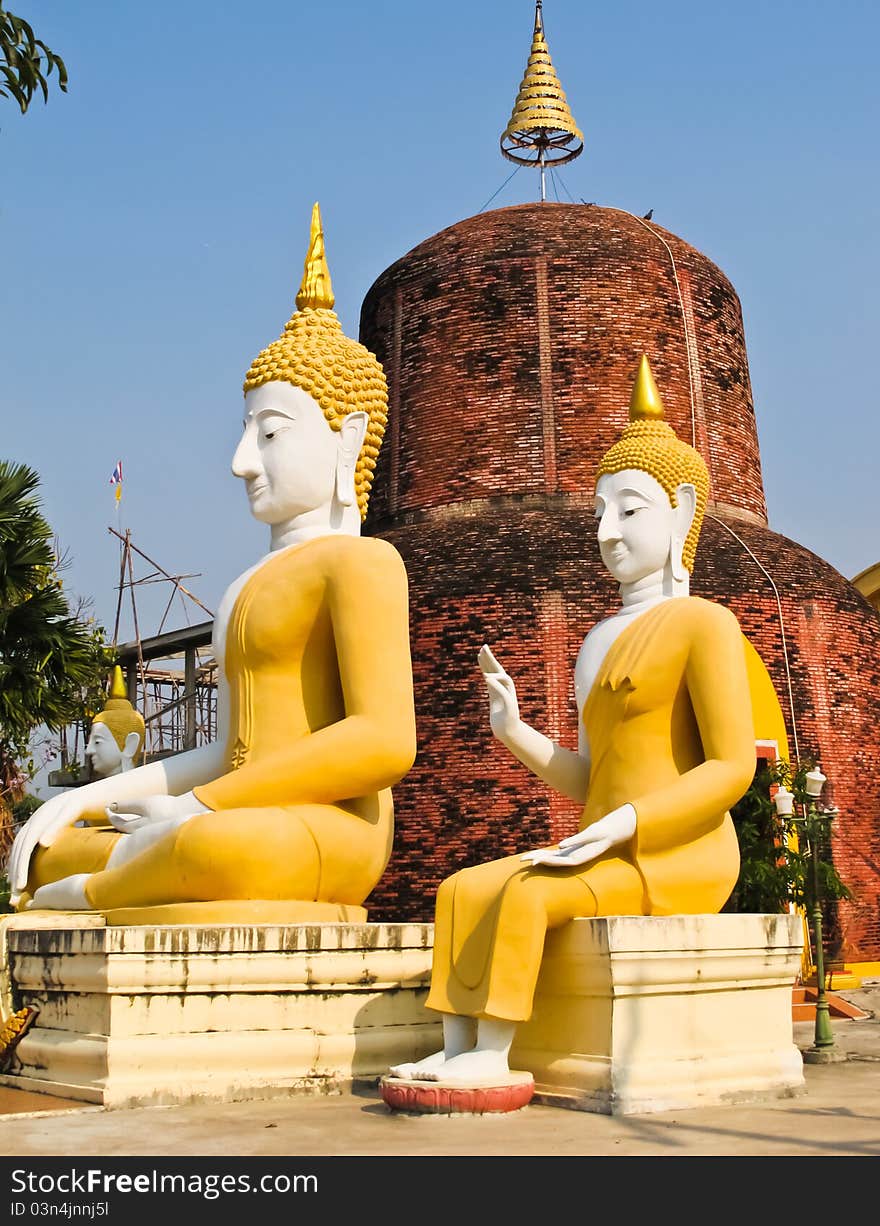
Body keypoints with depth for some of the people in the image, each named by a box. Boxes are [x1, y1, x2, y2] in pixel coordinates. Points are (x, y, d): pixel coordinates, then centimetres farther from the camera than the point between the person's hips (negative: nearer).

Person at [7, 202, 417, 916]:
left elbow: (385, 742, -18)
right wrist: (86, 799, 8)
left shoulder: (362, 561, -3)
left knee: (218, 848, -37)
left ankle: (91, 894, -11)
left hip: (329, 835, -8)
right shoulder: (250, 590, 25)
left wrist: (200, 806, -14)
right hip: (244, 827, 9)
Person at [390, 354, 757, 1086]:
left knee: (526, 895, -28)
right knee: (462, 891, -11)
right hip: (609, 860, 8)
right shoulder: (599, 642, 20)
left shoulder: (706, 624, -5)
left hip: (679, 858, -8)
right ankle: (456, 1050, -16)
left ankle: (492, 1055, -22)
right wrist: (515, 732, 3)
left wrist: (622, 826, -22)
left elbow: (732, 767, -13)